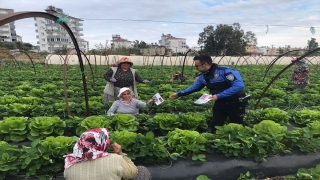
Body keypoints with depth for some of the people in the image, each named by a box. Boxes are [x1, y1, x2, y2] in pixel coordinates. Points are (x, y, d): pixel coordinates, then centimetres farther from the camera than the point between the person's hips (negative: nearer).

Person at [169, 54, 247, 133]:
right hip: (220, 103, 6)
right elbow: (194, 87, 12)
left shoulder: (225, 71, -25)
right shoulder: (203, 76, -2)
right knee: (215, 127, 10)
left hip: (235, 103, -6)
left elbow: (239, 85, -31)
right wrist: (178, 94, 8)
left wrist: (219, 96, -30)